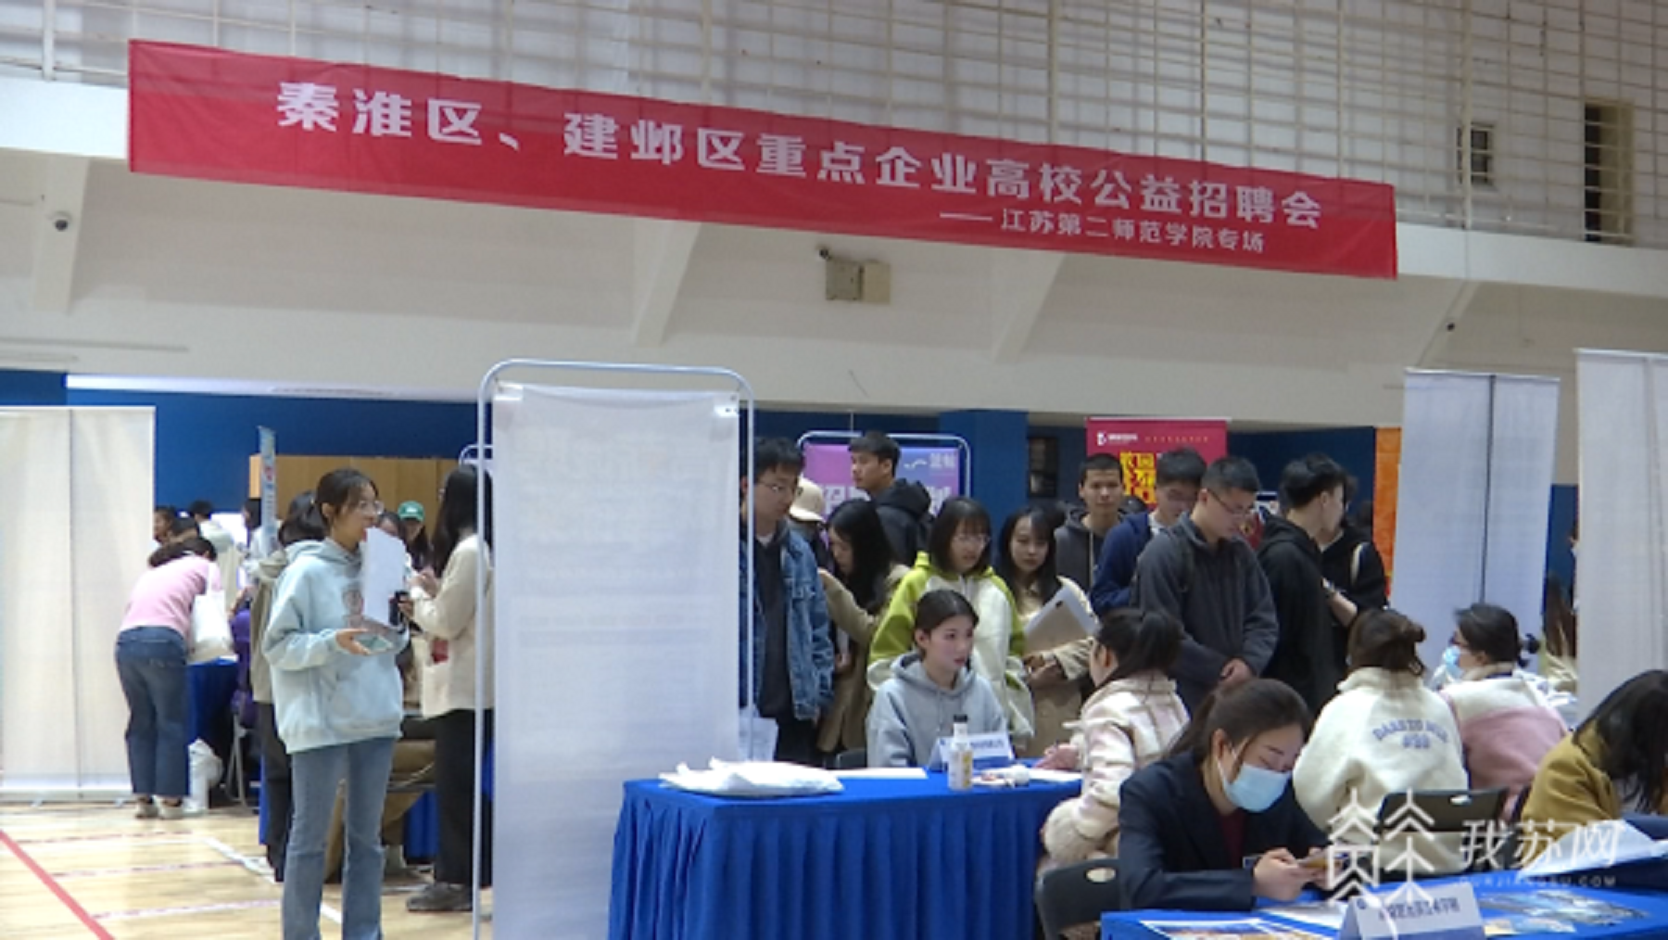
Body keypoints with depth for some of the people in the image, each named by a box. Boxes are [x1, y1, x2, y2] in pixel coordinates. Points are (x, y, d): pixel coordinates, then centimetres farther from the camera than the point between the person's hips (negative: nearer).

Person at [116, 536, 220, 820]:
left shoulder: (151, 572, 35)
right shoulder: (205, 567, 20)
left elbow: (132, 606, 23)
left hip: (125, 641, 5)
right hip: (162, 641, -5)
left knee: (141, 722, 14)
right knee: (171, 722, 3)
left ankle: (143, 797, 14)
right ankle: (170, 799, 3)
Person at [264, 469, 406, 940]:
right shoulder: (306, 571, -9)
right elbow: (278, 644, -10)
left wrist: (399, 627, -4)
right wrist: (331, 643, -23)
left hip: (376, 718, 6)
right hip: (320, 721, -6)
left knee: (367, 837, 12)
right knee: (310, 838, 3)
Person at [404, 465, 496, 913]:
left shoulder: (469, 551, -18)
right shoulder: (483, 548, 11)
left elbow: (447, 623, -15)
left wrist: (419, 597, 1)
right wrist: (433, 597, 6)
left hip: (462, 688, -9)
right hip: (470, 685, 9)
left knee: (455, 784, -3)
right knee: (464, 784, 13)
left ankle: (457, 879, 3)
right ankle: (461, 875, 18)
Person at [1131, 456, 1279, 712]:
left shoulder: (1241, 553, 9)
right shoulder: (1163, 554, -12)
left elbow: (1263, 618, 11)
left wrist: (1250, 662, -9)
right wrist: (1221, 670, -10)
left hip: (1238, 700, 6)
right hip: (1182, 700, -6)